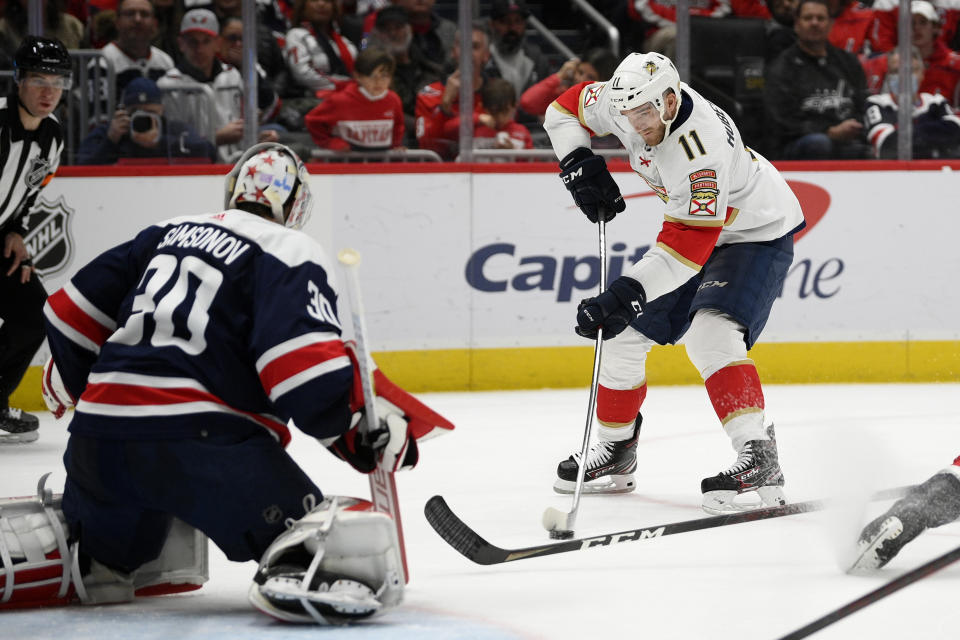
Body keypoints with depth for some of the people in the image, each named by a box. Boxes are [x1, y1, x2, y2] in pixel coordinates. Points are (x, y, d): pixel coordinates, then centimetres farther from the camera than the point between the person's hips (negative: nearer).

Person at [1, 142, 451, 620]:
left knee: (103, 548, 36)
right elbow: (309, 370, -14)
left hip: (99, 437, 7)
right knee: (356, 541, -13)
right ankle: (300, 569, -42)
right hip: (202, 438, -7)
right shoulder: (291, 254, 1)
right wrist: (367, 431, -4)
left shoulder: (167, 234, 22)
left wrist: (78, 383, 42)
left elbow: (74, 316, 25)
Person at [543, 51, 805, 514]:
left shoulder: (701, 147, -39)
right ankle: (615, 451, 27)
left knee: (710, 336, -31)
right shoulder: (626, 100, -16)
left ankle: (759, 460, -39)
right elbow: (565, 109, 3)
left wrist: (624, 295, -46)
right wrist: (580, 166, -12)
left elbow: (687, 248, -41)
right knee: (623, 332, 9)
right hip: (691, 224, 9)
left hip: (758, 233, -9)